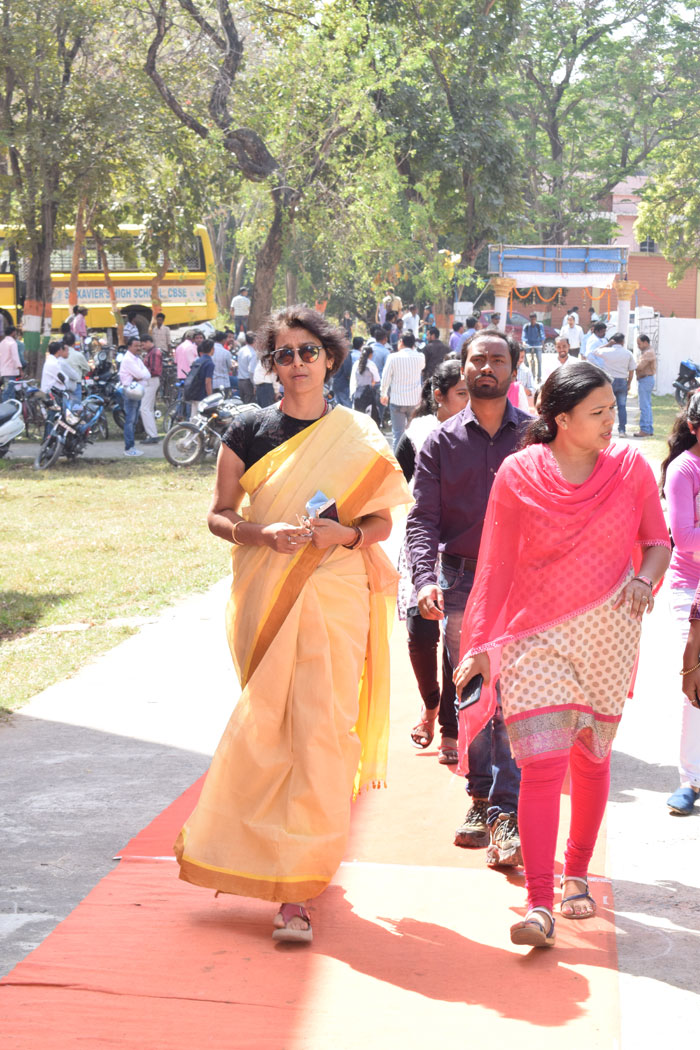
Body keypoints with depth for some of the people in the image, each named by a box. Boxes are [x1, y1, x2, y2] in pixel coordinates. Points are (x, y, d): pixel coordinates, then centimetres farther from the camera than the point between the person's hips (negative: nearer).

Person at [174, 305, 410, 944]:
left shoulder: (358, 436, 6)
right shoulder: (249, 431, 6)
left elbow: (382, 521, 8)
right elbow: (219, 515, 6)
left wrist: (343, 533, -13)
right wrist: (264, 534, -14)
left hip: (335, 596, -1)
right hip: (265, 596, 1)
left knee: (318, 730, -8)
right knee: (270, 725, 3)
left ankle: (295, 889, -5)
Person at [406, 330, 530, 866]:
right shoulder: (441, 442, 8)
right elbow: (423, 518, 2)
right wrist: (425, 577, -14)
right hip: (462, 584, 2)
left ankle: (504, 812, -8)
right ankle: (482, 797, 20)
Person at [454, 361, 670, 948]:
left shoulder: (630, 467, 0)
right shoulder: (519, 475, -4)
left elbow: (658, 540, 9)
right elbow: (497, 564, 1)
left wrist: (646, 577, -13)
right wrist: (481, 642, -1)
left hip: (607, 634, 2)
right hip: (536, 635, -2)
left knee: (591, 761, 13)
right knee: (542, 764, -12)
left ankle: (577, 874, 33)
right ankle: (538, 904, -12)